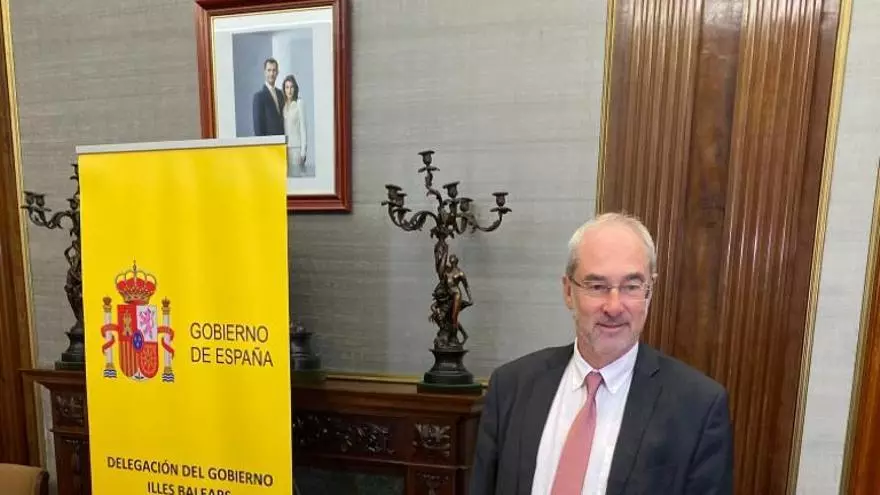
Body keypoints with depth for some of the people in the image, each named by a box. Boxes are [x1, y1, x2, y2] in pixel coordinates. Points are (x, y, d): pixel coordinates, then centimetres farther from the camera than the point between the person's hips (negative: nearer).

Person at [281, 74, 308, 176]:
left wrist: (303, 149, -7)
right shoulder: (283, 104, 10)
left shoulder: (299, 103, -4)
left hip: (297, 147, -5)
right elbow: (283, 127, 10)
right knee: (288, 175, 4)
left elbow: (303, 126, -5)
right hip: (286, 147, 5)